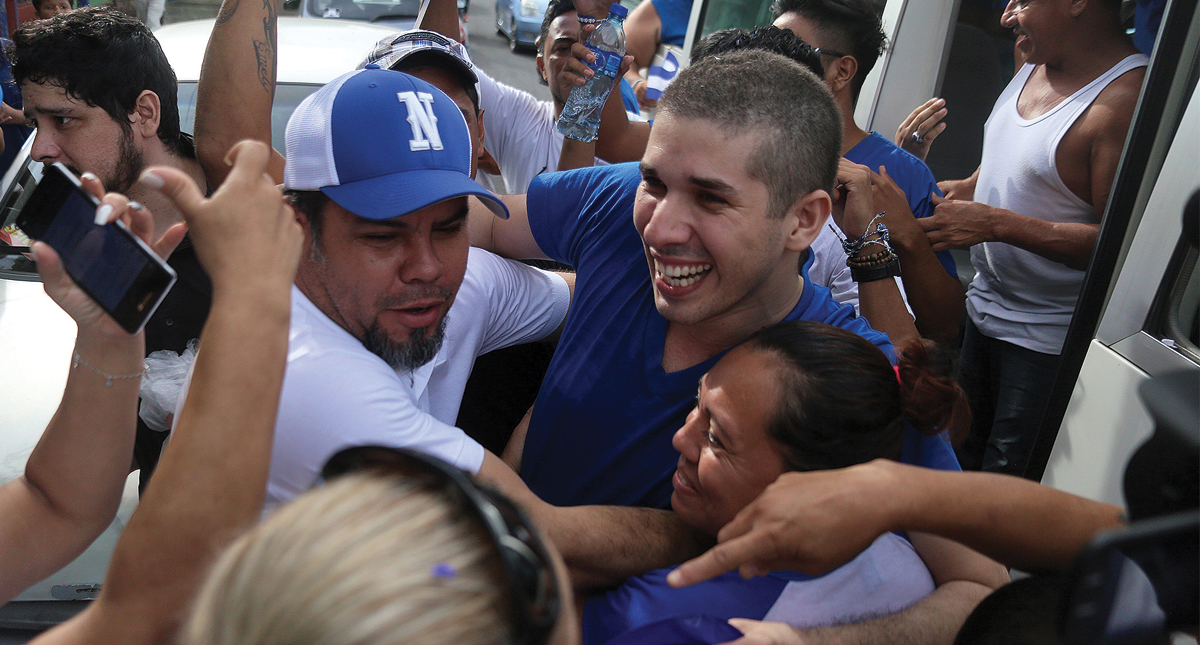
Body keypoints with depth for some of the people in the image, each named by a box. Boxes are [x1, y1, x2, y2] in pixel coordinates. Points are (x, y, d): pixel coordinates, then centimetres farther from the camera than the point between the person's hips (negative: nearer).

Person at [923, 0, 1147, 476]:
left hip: (1045, 335, -8)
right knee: (963, 444, 22)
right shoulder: (1033, 65, 5)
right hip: (984, 305, 8)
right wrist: (960, 191, 1)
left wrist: (993, 222, -29)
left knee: (1001, 478, 5)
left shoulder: (1127, 98, -22)